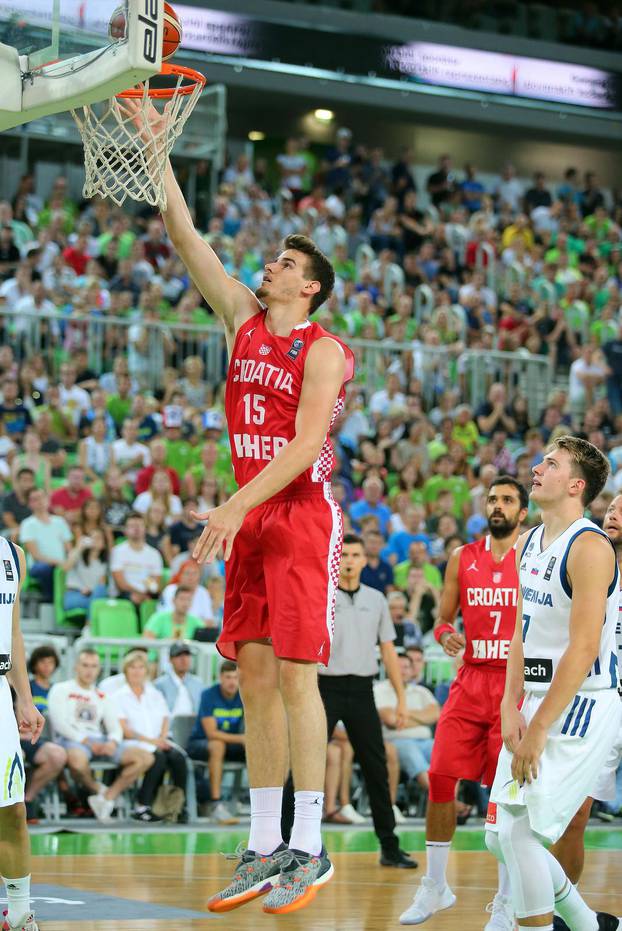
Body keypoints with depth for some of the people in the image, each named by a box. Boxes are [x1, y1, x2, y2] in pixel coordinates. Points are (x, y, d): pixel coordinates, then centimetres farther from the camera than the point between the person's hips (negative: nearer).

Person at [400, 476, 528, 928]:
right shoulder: (462, 558, 10)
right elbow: (443, 618, 15)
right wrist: (445, 634, -7)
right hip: (470, 682, 3)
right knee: (440, 778, -4)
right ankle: (435, 887, 10)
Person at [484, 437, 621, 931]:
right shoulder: (528, 544, 12)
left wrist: (539, 729, -21)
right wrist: (511, 708, 0)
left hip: (582, 706, -9)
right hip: (539, 703, 9)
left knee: (519, 833, -14)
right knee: (500, 837, 11)